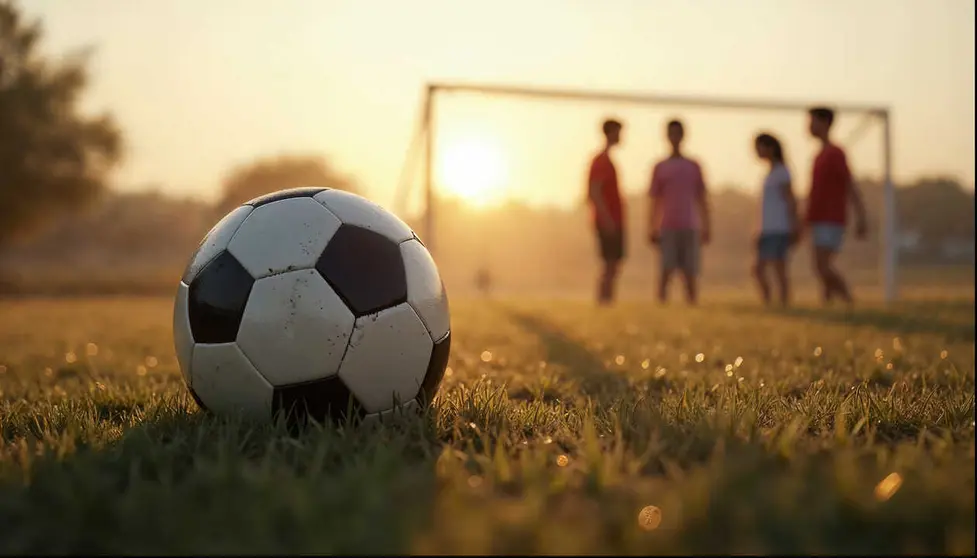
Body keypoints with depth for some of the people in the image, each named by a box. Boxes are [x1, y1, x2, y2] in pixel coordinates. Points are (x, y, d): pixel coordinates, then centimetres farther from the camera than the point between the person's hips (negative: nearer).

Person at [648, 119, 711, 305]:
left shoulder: (694, 167, 11)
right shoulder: (659, 167, 7)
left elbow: (702, 200, 12)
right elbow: (655, 202, 6)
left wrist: (706, 227, 5)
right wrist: (652, 229, -1)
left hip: (690, 228, 1)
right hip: (668, 228, -1)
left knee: (690, 272, 1)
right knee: (666, 269, -8)